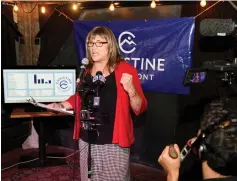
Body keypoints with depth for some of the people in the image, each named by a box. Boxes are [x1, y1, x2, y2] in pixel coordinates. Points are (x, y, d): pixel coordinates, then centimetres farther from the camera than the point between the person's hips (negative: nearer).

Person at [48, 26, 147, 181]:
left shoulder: (125, 69, -9)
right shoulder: (85, 70, 6)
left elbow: (139, 109, -10)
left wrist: (130, 90, -27)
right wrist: (61, 106, 6)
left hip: (113, 143, -5)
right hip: (87, 141, 6)